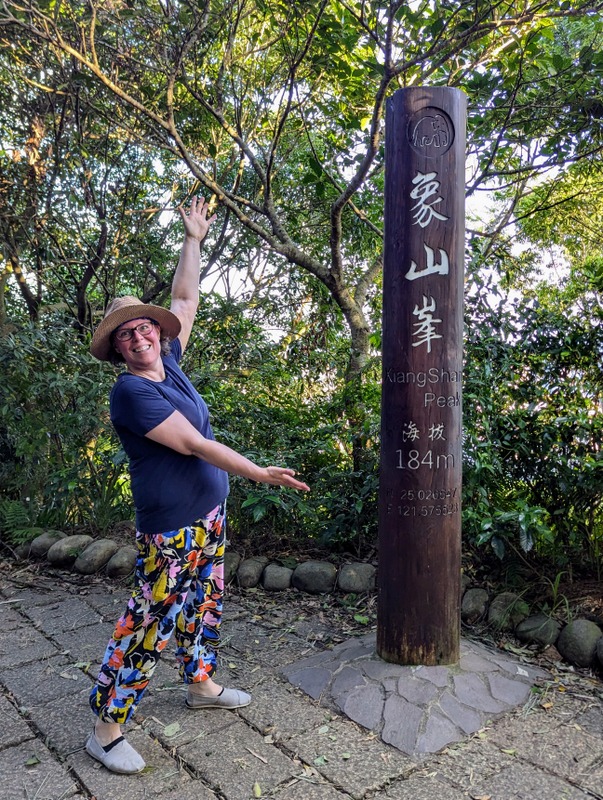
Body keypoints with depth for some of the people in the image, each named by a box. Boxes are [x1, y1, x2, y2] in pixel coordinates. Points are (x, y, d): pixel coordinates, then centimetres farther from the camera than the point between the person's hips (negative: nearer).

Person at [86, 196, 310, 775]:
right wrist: (260, 473, -20)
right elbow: (190, 443, -21)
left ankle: (201, 684, 41)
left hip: (209, 516, 8)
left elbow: (185, 300, 14)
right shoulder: (131, 390, -18)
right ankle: (106, 730, 18)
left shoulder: (168, 363, 4)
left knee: (203, 605, 21)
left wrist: (194, 239, 15)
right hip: (171, 529, -8)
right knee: (147, 627, 2)